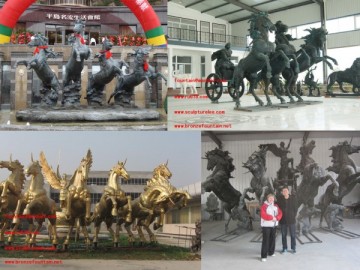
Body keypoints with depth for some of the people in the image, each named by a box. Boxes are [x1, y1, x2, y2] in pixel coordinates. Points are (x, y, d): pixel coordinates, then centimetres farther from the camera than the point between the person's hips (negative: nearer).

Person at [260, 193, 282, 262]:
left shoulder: (276, 206, 12)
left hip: (274, 225, 6)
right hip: (266, 225, -6)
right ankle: (263, 256, -9)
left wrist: (276, 218, -15)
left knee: (272, 239, 13)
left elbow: (280, 213, 5)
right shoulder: (264, 206, -8)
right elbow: (263, 215, -18)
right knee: (265, 240, -9)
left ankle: (271, 252, 30)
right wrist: (272, 218, -21)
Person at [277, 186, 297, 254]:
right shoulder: (279, 198, -4)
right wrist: (280, 216, -4)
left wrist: (294, 216, -3)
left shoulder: (293, 198, -5)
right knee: (283, 235, 8)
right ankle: (284, 248, 19)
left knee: (293, 235, 7)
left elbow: (295, 208, 1)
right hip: (283, 220, 1)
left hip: (291, 219, -1)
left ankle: (293, 248, 21)